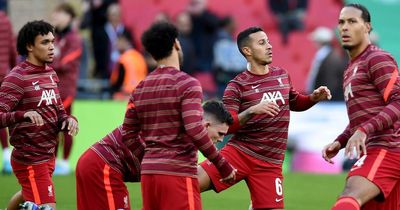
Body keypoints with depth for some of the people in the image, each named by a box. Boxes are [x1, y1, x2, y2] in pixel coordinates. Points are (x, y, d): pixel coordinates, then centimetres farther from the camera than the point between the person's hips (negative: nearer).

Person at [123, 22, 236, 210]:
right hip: (179, 172, -7)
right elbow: (195, 129, -18)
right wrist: (223, 165, -12)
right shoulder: (186, 84, -8)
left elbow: (128, 134, 12)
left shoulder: (140, 88, 12)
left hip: (148, 173, 7)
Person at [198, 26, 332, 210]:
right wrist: (251, 111, -26)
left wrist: (314, 98, 10)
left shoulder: (282, 76, 12)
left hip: (269, 164, 3)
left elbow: (295, 103, 31)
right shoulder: (237, 86, -2)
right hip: (239, 152, -3)